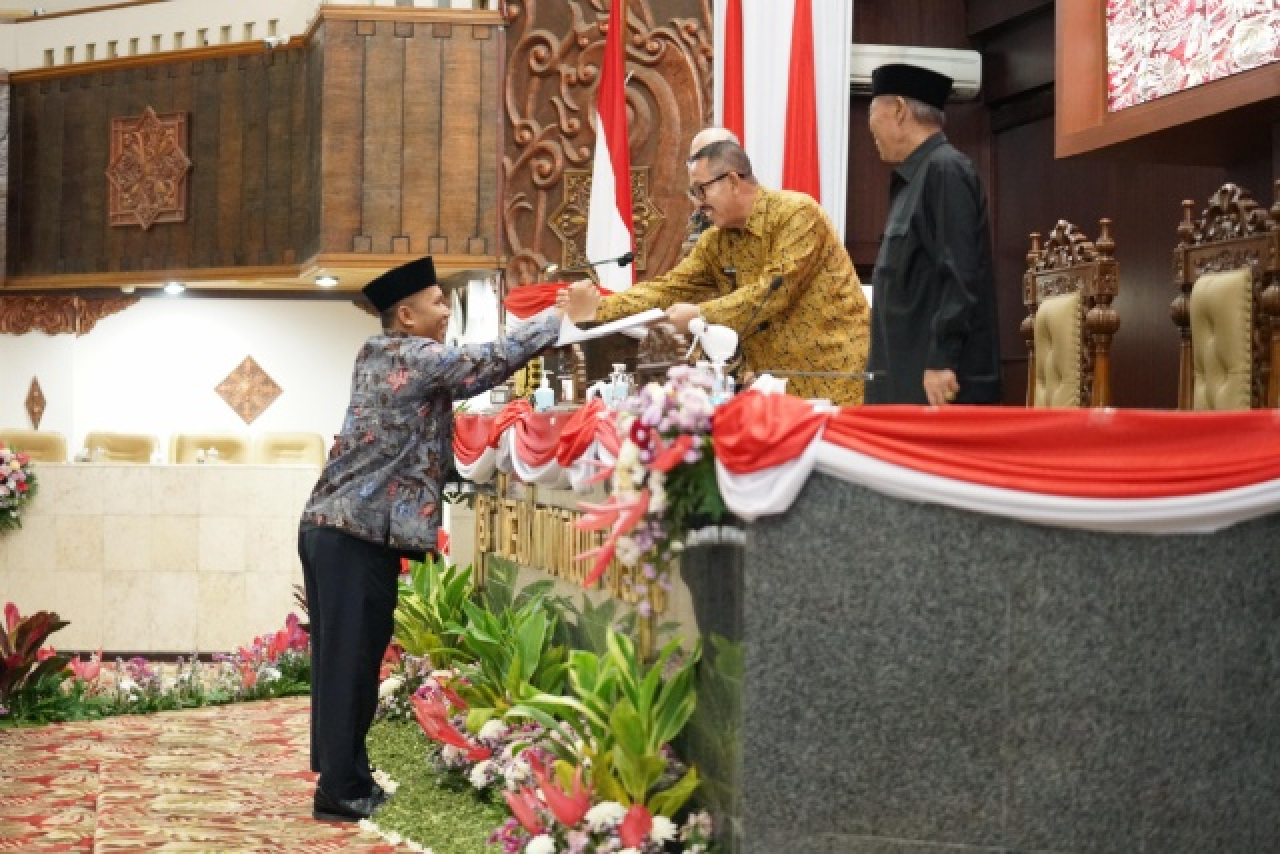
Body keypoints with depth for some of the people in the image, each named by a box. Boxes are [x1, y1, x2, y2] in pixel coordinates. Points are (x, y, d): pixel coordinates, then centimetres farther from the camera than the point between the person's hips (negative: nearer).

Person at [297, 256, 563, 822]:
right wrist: (559, 317, 1)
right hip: (361, 533, -9)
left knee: (342, 662, 13)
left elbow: (468, 374, 25)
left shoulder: (375, 358, 19)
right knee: (352, 664, -5)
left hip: (330, 524, 9)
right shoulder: (414, 356, -8)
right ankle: (341, 792, 0)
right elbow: (492, 361, -11)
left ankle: (343, 780, 20)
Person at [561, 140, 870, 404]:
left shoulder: (797, 213, -14)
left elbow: (775, 289, -21)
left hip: (833, 379, -6)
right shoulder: (715, 242, 8)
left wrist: (701, 315, -20)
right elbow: (670, 288, 4)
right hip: (776, 387, 6)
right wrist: (598, 309, -9)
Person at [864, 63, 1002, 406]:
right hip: (909, 377, 9)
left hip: (939, 377, -9)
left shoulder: (945, 170, -11)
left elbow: (960, 278, -19)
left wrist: (941, 362, -23)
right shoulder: (917, 177, 18)